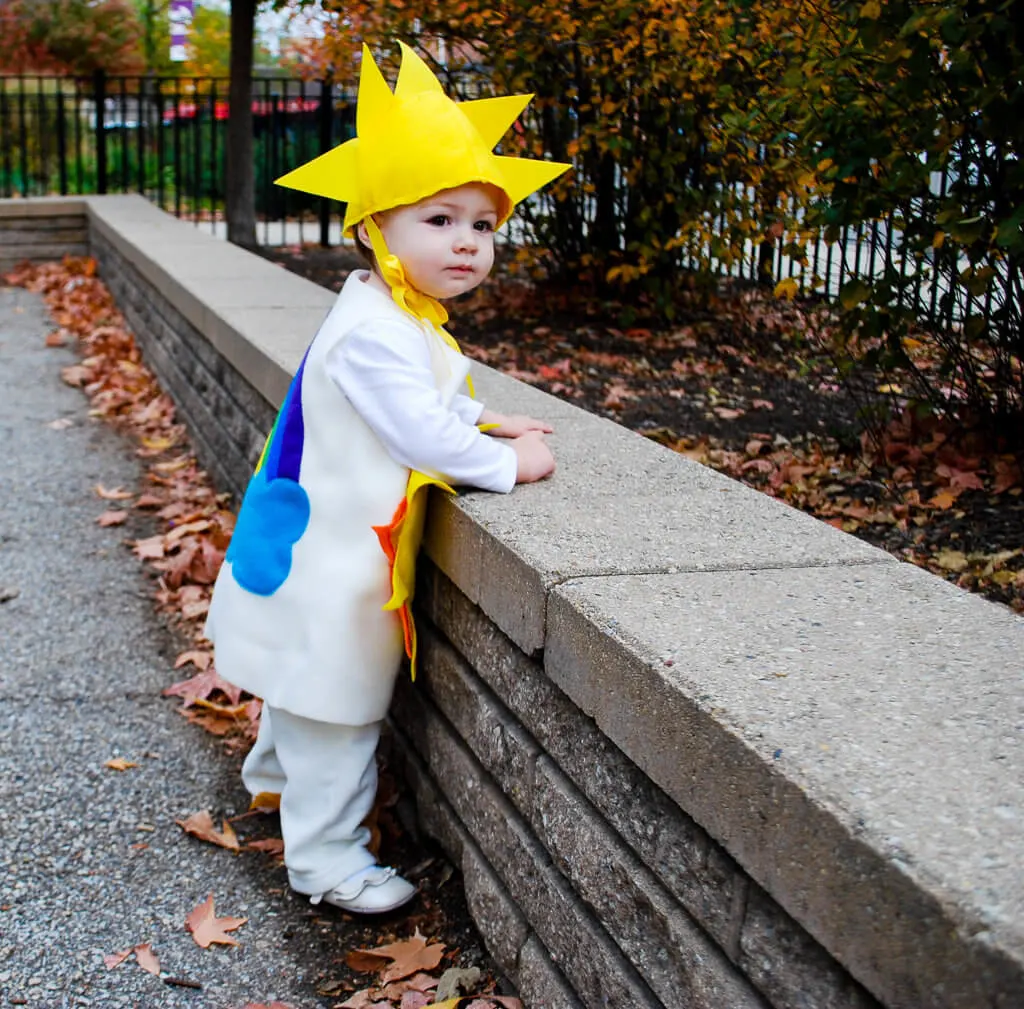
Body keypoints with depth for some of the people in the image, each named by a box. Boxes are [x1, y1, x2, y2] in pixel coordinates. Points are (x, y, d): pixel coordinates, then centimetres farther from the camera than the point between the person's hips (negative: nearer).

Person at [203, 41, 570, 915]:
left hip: (324, 541, 11)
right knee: (336, 708, 1)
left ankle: (277, 771, 53)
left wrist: (483, 421, 8)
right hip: (332, 555, -11)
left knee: (310, 687, 31)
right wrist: (508, 464, -17)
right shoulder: (375, 333, -28)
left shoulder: (404, 320, 6)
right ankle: (327, 858, 14)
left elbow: (431, 402, 22)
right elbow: (421, 433, -28)